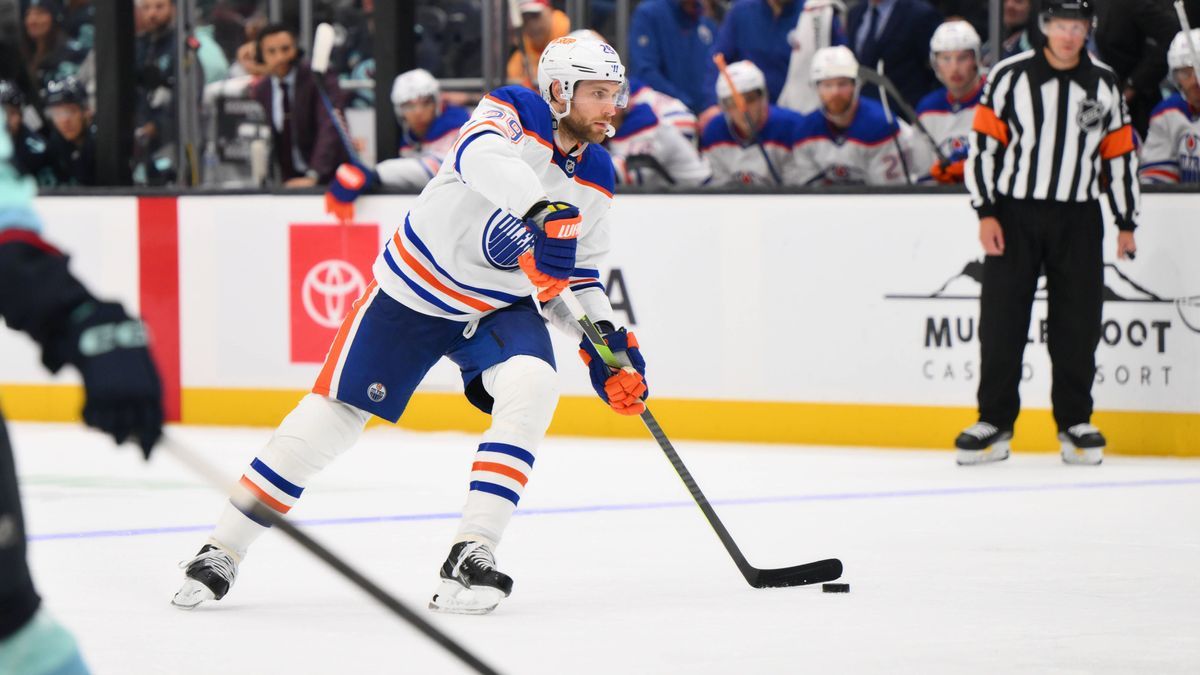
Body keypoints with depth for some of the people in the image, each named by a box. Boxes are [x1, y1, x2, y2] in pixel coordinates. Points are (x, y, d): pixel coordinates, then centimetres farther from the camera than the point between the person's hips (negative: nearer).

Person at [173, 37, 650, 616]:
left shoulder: (597, 179, 0)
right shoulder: (512, 111, -18)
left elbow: (576, 273, 9)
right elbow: (483, 156, -42)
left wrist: (604, 336, -9)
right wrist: (541, 212, -58)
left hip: (500, 306, 4)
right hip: (415, 287, -4)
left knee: (531, 388, -25)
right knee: (333, 413, -4)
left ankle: (472, 554, -22)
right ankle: (222, 551, 9)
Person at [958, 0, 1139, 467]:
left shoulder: (1104, 86, 6)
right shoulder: (1010, 77, -3)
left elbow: (1120, 156, 11)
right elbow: (983, 144, -3)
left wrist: (1126, 223, 9)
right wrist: (986, 213, -9)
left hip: (1078, 218, 2)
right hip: (1015, 213, -2)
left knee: (1078, 324, 2)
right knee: (1001, 321, -2)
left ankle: (1074, 422, 13)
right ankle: (994, 423, 5)